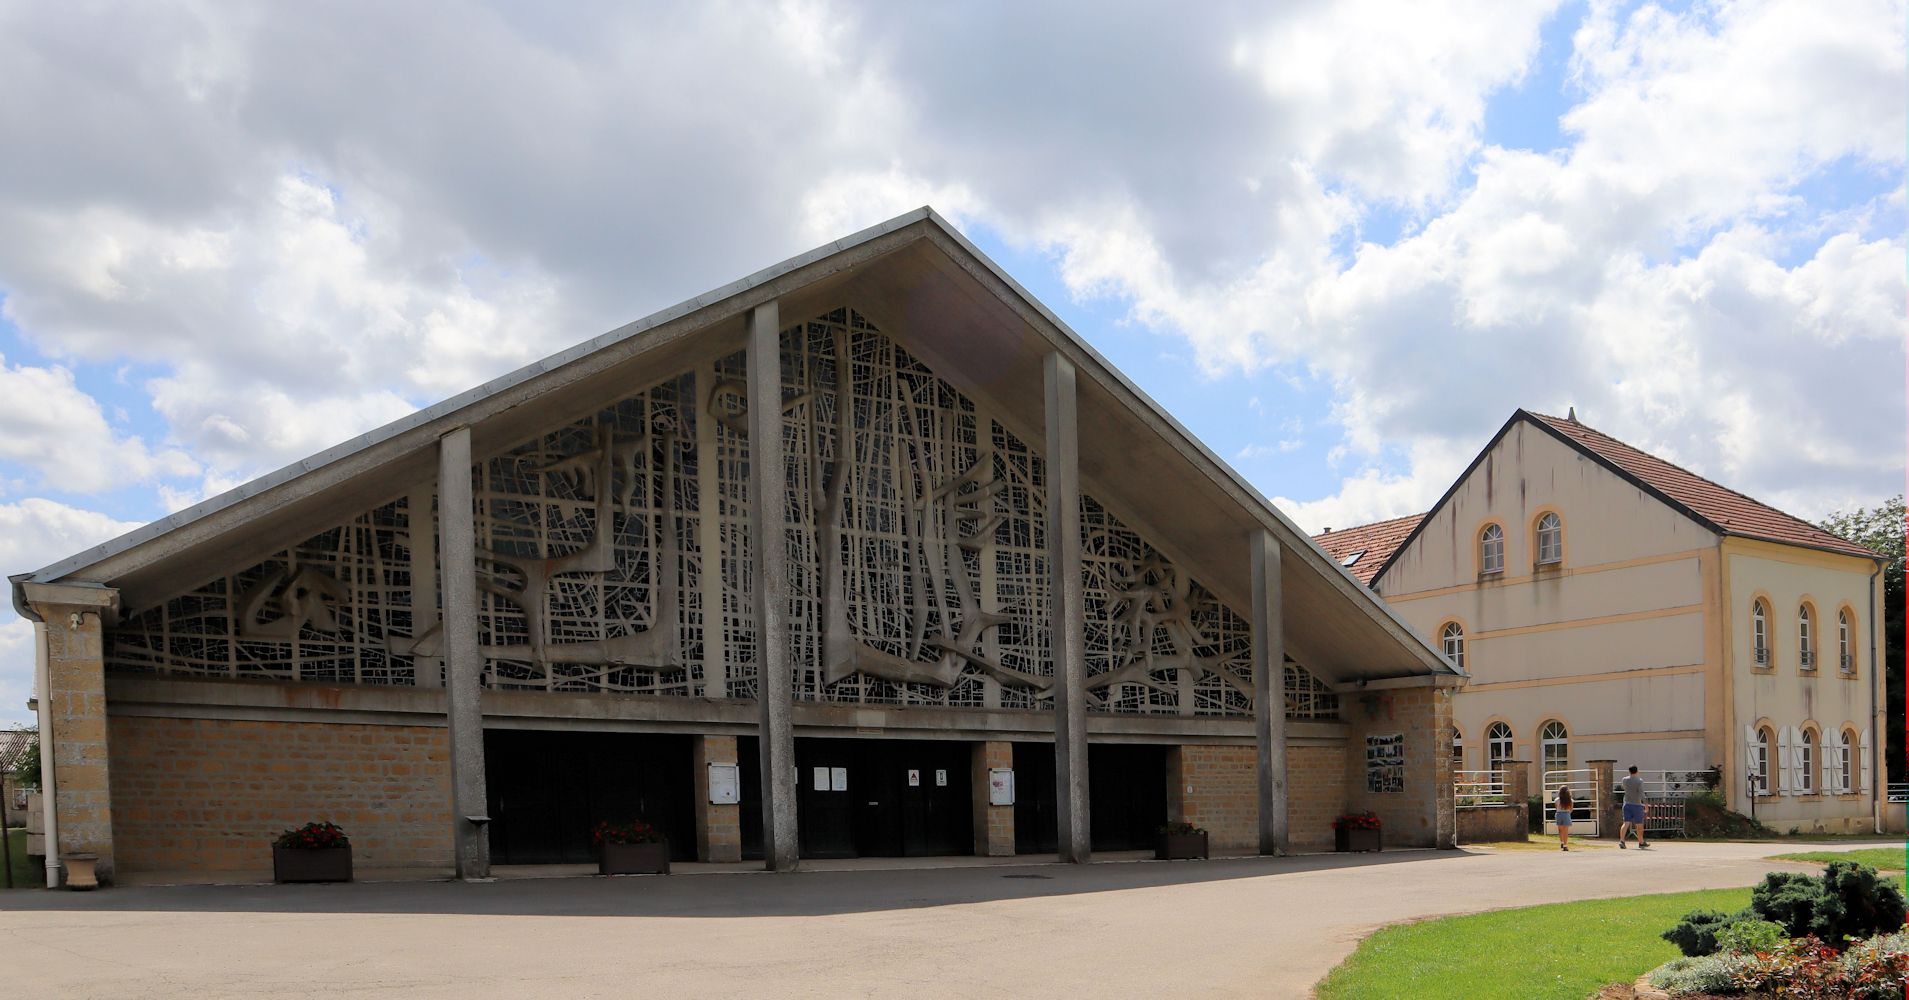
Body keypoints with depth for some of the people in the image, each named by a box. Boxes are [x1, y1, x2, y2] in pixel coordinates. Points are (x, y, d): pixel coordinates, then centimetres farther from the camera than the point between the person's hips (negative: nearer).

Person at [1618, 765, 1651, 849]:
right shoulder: (1639, 781, -10)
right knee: (1639, 825, 12)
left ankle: (1622, 840, -22)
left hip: (1627, 804, 4)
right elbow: (1641, 793, -19)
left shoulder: (1624, 779, 3)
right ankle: (1641, 842, 25)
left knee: (1626, 823, -5)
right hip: (1637, 804, -3)